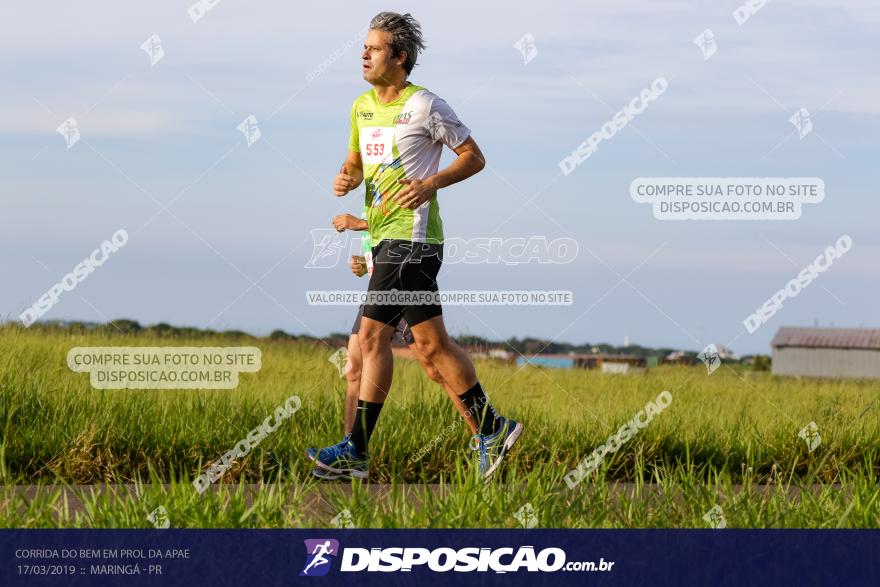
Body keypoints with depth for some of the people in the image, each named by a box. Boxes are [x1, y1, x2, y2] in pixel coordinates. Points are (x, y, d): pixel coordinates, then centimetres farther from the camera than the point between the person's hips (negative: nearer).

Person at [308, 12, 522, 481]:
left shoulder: (426, 106, -7)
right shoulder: (362, 107, 14)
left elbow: (474, 157, -2)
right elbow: (355, 163, 25)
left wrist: (431, 183, -16)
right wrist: (344, 180, 1)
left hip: (409, 236, -8)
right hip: (383, 236, 8)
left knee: (373, 335, -11)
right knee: (431, 342, 7)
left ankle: (356, 452, -9)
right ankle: (491, 429, 14)